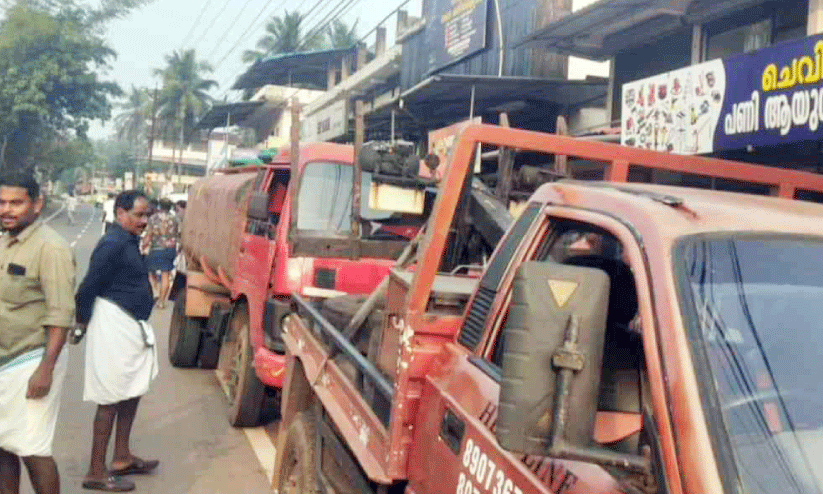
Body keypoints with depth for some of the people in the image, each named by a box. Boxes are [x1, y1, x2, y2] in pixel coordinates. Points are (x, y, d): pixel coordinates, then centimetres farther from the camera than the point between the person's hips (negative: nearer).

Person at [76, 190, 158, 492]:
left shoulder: (129, 241, 12)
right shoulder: (113, 244, -19)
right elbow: (89, 286, -19)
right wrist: (82, 321, -10)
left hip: (131, 325, 10)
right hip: (113, 325, -10)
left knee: (131, 393, 18)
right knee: (111, 399, -3)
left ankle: (122, 458, 29)